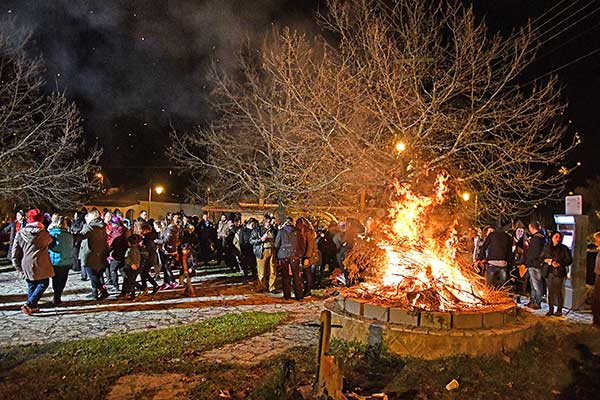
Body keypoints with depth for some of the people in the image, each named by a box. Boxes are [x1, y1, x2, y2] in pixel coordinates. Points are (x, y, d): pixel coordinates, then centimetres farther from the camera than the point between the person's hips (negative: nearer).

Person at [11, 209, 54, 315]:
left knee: (31, 285, 18)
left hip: (26, 266, 4)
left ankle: (33, 307, 23)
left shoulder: (20, 233, -1)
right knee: (43, 283, 9)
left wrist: (18, 267, 12)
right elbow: (49, 241, 15)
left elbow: (15, 253, 3)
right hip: (40, 265, -4)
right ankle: (29, 304, -4)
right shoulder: (44, 233, -10)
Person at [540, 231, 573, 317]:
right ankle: (551, 309, 16)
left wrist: (559, 264, -13)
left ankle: (559, 310, 9)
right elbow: (541, 257, 17)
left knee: (558, 291, -3)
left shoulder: (564, 248, 0)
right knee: (550, 291, 7)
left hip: (558, 272, -3)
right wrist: (545, 260, -4)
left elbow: (569, 260, -1)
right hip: (548, 272, 3)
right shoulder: (547, 247, 9)